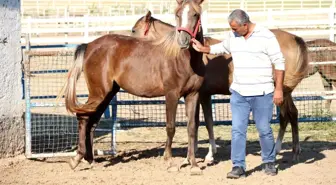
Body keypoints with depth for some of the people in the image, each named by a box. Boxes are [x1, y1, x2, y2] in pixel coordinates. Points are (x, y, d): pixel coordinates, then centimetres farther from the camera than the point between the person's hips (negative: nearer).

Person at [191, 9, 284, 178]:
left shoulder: (266, 37, -11)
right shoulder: (233, 36, 4)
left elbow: (279, 63, -9)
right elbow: (222, 47, 27)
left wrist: (278, 89, -12)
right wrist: (203, 49, 16)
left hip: (262, 94, -4)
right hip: (238, 93, 4)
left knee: (264, 130, 6)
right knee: (237, 130, -2)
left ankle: (269, 162, 23)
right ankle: (238, 166, 1)